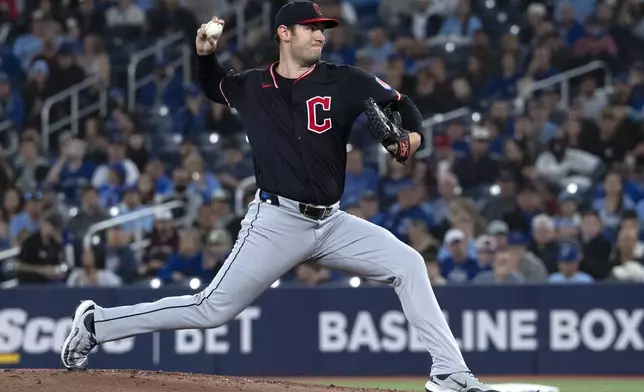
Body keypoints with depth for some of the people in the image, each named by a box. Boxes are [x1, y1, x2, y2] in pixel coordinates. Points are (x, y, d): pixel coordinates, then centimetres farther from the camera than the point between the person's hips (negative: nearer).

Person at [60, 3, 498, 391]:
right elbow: (215, 88, 26)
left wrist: (410, 140, -14)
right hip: (276, 220, -3)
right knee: (211, 310, -6)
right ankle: (98, 322, 8)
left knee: (407, 264, -12)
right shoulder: (252, 87, 3)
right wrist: (205, 54, 6)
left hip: (331, 223, 3)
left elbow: (403, 105, 8)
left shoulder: (344, 82, 1)